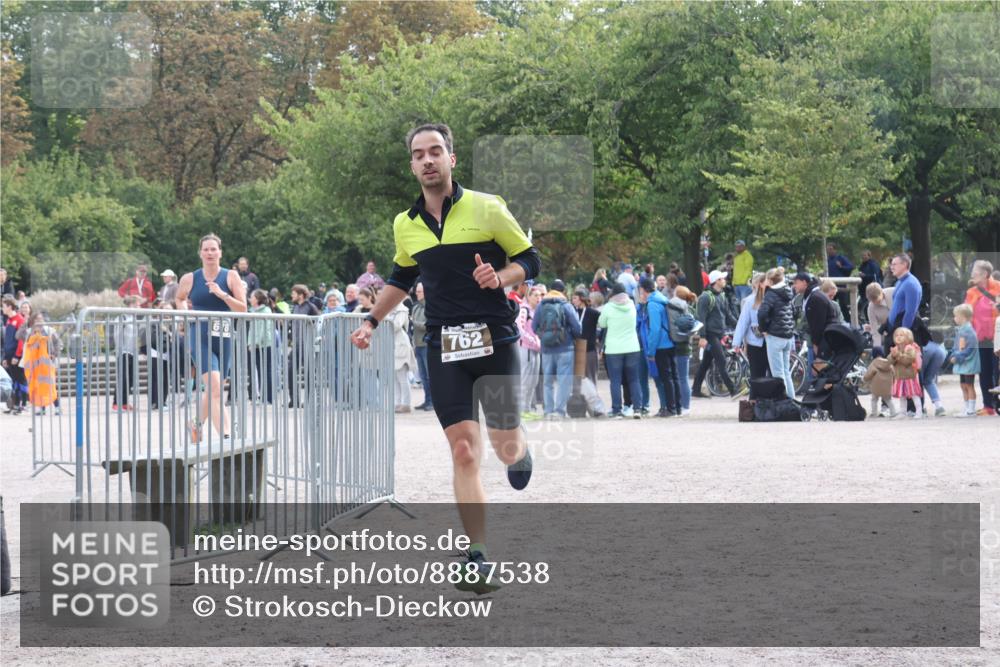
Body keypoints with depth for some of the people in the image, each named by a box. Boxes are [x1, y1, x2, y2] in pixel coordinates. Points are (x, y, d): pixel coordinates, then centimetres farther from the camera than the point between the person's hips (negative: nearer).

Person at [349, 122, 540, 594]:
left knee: (506, 448, 0)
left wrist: (500, 277, -16)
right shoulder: (405, 226, 10)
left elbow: (529, 260, 3)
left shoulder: (486, 208, -2)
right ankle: (477, 560, -8)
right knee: (463, 453, -8)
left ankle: (520, 452, 40)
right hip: (444, 346, 2)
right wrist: (371, 321, 24)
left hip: (495, 338, -2)